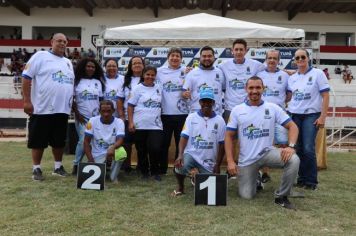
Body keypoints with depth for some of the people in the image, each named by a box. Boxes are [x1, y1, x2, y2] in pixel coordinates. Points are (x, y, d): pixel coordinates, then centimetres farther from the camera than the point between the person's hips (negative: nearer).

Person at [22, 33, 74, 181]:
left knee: (59, 140, 12)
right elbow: (26, 77, -7)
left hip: (62, 109, 6)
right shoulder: (41, 56, -2)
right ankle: (36, 169, 13)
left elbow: (71, 84, 24)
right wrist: (27, 101, -13)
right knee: (38, 141, 2)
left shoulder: (68, 62, 18)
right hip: (42, 108, -5)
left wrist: (73, 104, 18)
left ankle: (58, 166, 24)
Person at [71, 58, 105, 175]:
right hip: (82, 117, -3)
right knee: (83, 141, -12)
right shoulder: (77, 81, 2)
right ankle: (76, 165, 1)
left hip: (96, 117, 3)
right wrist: (77, 114, -8)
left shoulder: (98, 82, 13)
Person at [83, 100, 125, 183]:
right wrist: (91, 161, -14)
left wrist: (113, 147, -47)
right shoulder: (93, 121, -5)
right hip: (97, 156, 1)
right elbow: (86, 142, -5)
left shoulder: (119, 122, -8)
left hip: (112, 152, -1)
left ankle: (113, 177, -12)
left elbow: (120, 140, -23)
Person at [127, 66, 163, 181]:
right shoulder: (138, 88, 1)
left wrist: (159, 117, 12)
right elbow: (130, 106, -1)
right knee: (142, 151, 8)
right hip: (140, 126, -1)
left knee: (156, 149, -10)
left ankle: (155, 172, 11)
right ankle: (144, 172, 25)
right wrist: (130, 122, -8)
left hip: (155, 125, 2)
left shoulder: (158, 88, 10)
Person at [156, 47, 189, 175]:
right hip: (165, 113, 0)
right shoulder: (160, 71, 6)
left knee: (181, 143, 8)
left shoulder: (187, 71, 4)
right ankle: (162, 170, 20)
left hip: (182, 113, 0)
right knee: (164, 143, 9)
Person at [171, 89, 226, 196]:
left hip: (208, 161, 2)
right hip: (191, 154, -1)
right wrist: (180, 155, -25)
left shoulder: (219, 120, 0)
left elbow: (221, 144, 3)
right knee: (180, 166, -33)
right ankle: (180, 188, 1)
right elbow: (184, 137, -8)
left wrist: (217, 165, 0)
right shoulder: (191, 117, -1)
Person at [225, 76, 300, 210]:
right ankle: (254, 178, 34)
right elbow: (229, 136, 1)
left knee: (293, 160, -28)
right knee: (246, 196, -2)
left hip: (267, 152, 0)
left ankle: (281, 197, -8)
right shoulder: (237, 110, 0)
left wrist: (291, 146, -21)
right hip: (246, 160, 0)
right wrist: (230, 161, -8)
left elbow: (292, 126, -2)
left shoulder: (273, 108, -1)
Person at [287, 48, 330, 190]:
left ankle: (311, 181, 4)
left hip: (311, 115, -4)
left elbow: (325, 96, -5)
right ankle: (302, 178, 16)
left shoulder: (318, 73, -2)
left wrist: (323, 117, -11)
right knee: (297, 148, 4)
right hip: (294, 115, 4)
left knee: (308, 148, -10)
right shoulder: (292, 78, 10)